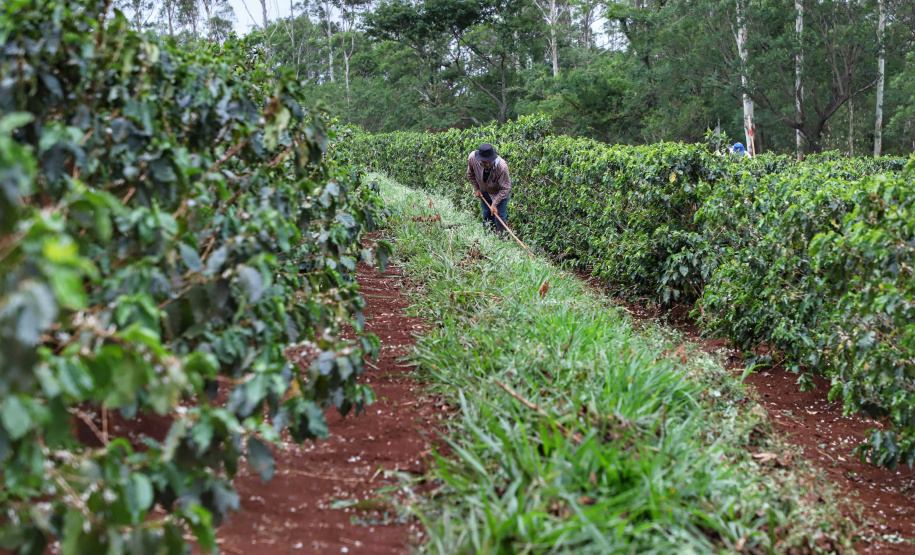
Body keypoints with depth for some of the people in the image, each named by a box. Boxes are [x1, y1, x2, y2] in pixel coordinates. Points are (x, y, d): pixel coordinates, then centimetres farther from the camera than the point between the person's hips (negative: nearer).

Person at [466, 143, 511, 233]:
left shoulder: (502, 167, -43)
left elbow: (505, 189, -27)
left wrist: (494, 204, -26)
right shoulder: (472, 158, -33)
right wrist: (476, 189, -3)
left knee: (500, 217, 0)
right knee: (486, 215, 18)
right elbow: (470, 174, -6)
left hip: (500, 193, -4)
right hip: (484, 191, 4)